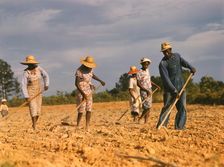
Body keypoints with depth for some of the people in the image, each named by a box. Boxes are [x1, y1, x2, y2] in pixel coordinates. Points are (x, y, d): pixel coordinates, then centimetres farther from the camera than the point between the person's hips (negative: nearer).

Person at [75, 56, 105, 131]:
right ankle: (78, 126, 7)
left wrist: (100, 81, 20)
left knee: (89, 110, 3)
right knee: (81, 110, -7)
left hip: (89, 92, 7)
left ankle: (87, 128, 6)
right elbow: (76, 83, -22)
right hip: (81, 92, -7)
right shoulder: (79, 70, -18)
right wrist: (83, 94, -27)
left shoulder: (90, 69, 4)